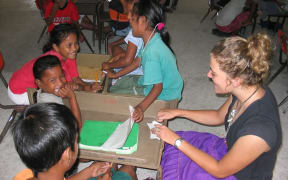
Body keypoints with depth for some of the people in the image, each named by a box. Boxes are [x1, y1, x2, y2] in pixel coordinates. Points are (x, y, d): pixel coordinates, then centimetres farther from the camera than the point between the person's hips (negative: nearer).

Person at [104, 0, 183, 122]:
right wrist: (115, 75, 13)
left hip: (163, 94, -8)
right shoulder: (152, 38, -8)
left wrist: (141, 108, -40)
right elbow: (138, 61, 6)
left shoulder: (151, 53, -37)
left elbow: (158, 87, -32)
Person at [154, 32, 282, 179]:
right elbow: (218, 117, 4)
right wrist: (179, 112, -3)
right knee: (168, 143, 9)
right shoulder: (249, 90, -17)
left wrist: (177, 141, -20)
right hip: (229, 149, 7)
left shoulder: (258, 130, -41)